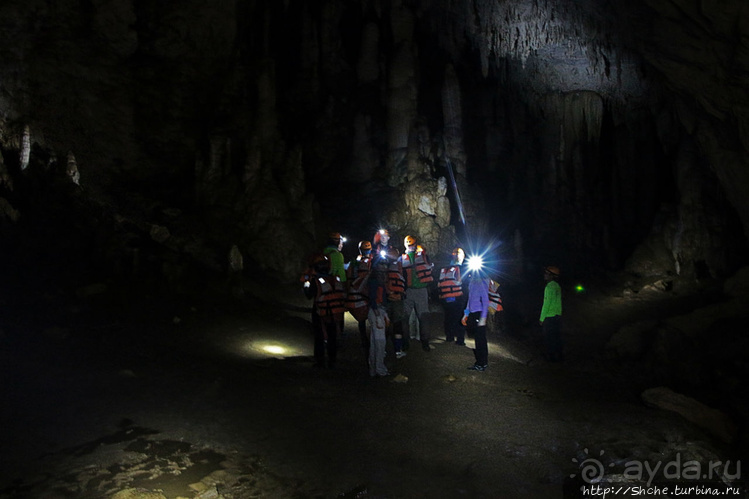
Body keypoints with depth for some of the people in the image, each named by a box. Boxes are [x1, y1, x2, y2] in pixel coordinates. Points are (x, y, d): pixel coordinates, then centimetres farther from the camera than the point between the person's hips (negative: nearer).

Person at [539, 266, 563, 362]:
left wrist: (542, 318, -12)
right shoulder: (557, 286, 11)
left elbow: (546, 304, -17)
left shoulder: (549, 287, -16)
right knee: (557, 337, 15)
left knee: (549, 338, 1)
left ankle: (552, 357, 7)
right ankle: (559, 355, 21)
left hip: (550, 317, -8)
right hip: (557, 315, 8)